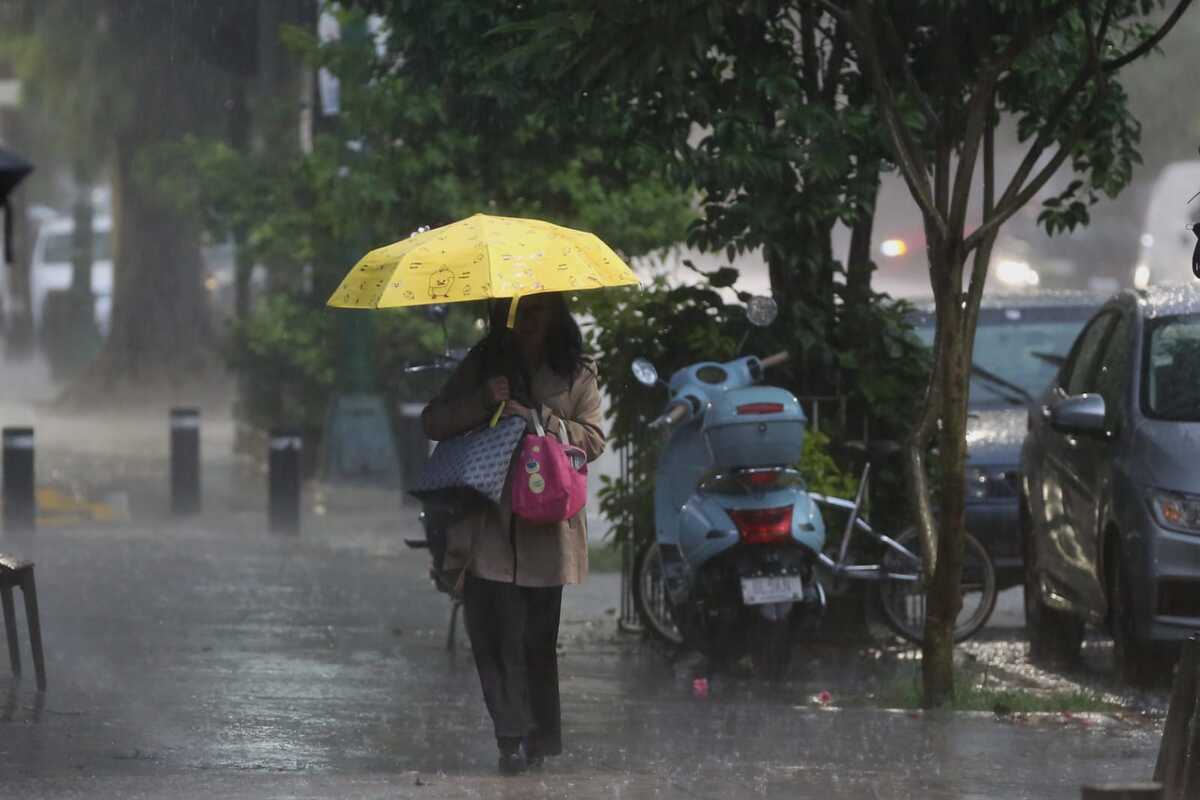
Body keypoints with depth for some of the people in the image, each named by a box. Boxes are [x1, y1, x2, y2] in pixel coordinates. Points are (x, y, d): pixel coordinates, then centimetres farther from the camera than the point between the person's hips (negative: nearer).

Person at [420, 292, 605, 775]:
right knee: (491, 631, -10)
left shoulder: (576, 373, 7)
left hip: (544, 523, -1)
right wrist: (483, 402, -10)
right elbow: (433, 423, 5)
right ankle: (514, 738, -8)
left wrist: (539, 419, -14)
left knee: (536, 637, 2)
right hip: (487, 521, 1)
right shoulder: (481, 366, 11)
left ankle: (539, 739, 13)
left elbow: (593, 440, -1)